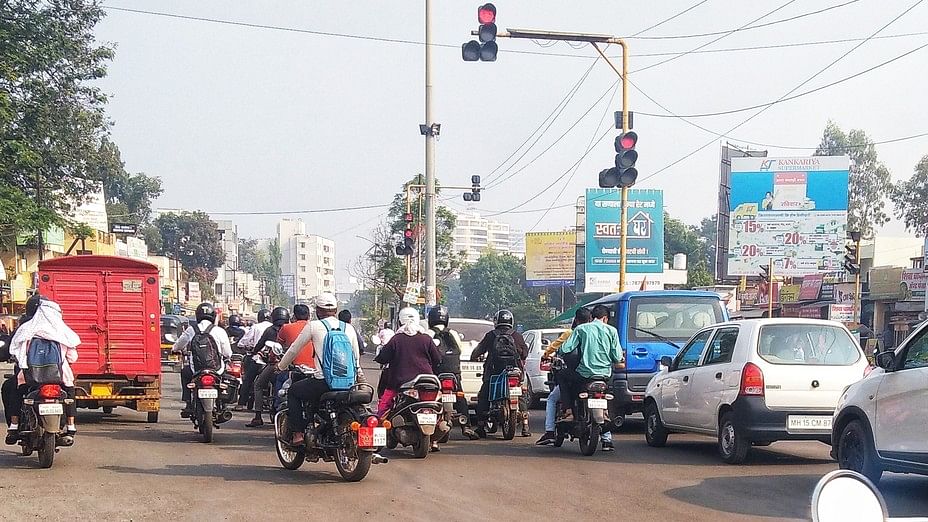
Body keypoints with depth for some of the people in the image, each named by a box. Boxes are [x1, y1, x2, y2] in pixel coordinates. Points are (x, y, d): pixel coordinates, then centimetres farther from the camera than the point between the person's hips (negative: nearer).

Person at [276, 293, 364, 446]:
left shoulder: (314, 326, 0)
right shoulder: (349, 328, 12)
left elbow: (294, 349, 11)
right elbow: (356, 358, 20)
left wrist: (281, 366, 28)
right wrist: (359, 375, 39)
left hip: (323, 381, -5)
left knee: (293, 391, 19)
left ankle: (298, 433, 10)